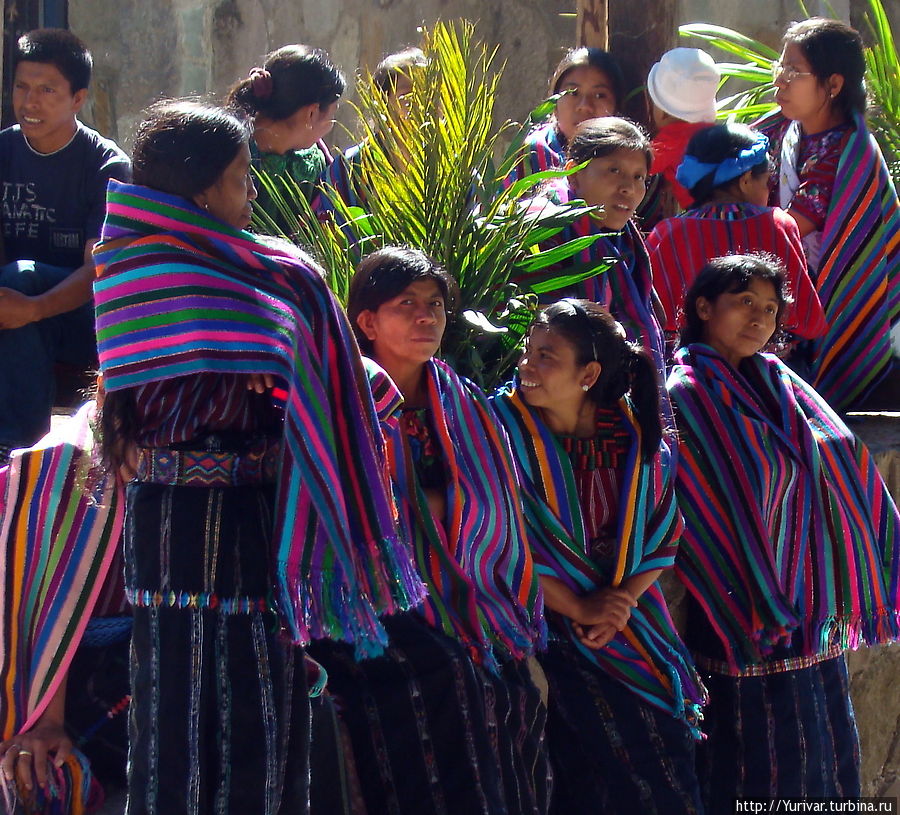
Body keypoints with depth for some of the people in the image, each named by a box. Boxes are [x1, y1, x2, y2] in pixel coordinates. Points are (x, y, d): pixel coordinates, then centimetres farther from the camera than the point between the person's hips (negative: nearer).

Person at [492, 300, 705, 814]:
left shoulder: (638, 438, 0)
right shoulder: (508, 428, -10)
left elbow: (661, 538, 4)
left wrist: (622, 602, -12)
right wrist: (578, 608, -14)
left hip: (634, 630, 3)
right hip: (551, 629, -3)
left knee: (663, 772, 0)